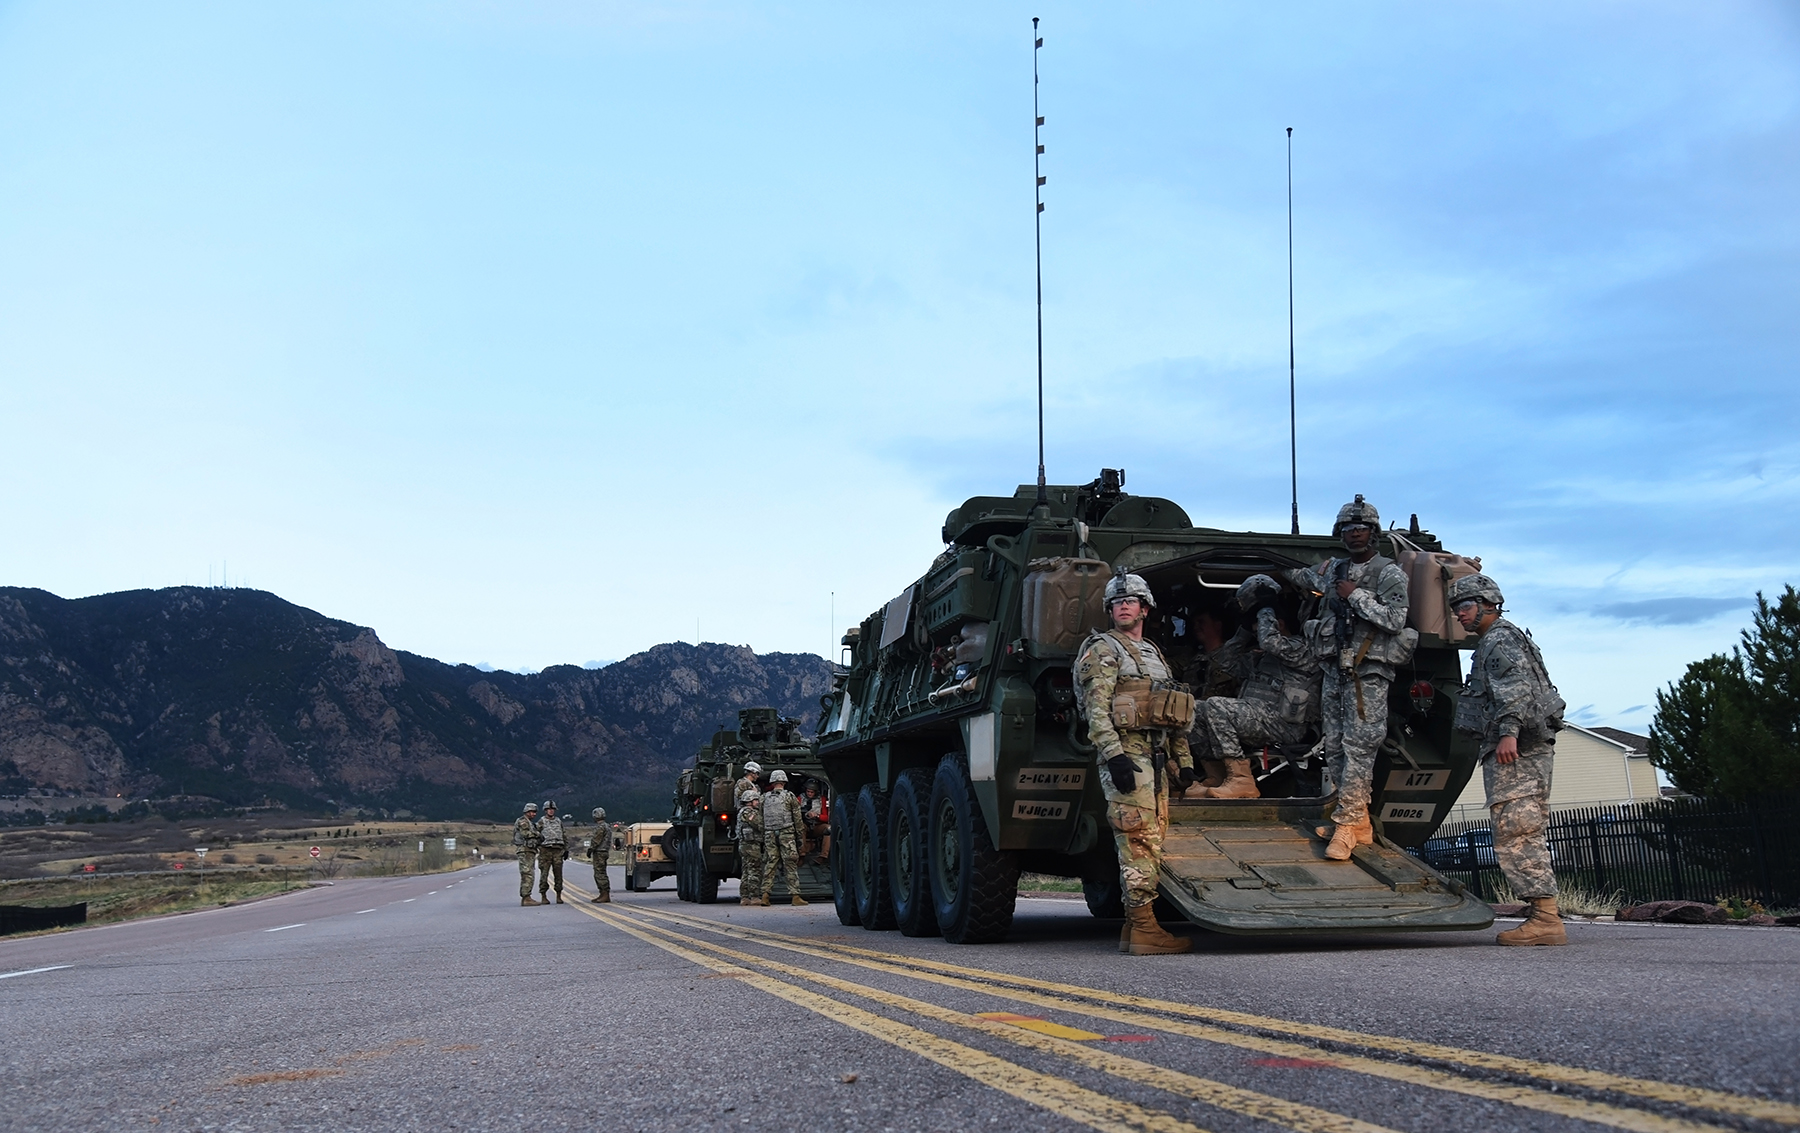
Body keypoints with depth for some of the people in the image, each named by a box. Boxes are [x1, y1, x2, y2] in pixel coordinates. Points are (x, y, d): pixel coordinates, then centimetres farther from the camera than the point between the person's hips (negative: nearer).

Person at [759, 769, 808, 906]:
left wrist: (762, 837, 14)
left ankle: (765, 895, 0)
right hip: (786, 833, -3)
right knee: (790, 864, -3)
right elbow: (797, 818, 3)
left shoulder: (764, 798, 10)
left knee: (769, 864, 5)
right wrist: (800, 834, 9)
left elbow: (760, 818, 9)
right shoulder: (789, 796, 2)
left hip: (769, 834, 3)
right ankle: (795, 896, -6)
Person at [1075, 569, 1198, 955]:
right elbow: (1096, 709, -12)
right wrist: (1114, 755, -22)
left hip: (1156, 759, 8)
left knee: (1151, 842, 6)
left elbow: (1174, 717, 26)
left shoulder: (1154, 653, 24)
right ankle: (1143, 928, -12)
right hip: (1125, 754, -8)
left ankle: (1135, 925, 11)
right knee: (1139, 841, -12)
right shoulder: (1102, 650, -1)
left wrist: (1183, 760, 19)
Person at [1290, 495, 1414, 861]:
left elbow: (1395, 620, -17)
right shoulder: (1331, 569, 15)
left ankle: (1346, 824, -15)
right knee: (1335, 748, 7)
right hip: (1334, 670, 7)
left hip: (1368, 673, -7)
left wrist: (1356, 595, -15)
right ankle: (1357, 822, 14)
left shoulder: (1390, 574, -3)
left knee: (1358, 748, -12)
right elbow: (1302, 576, 39)